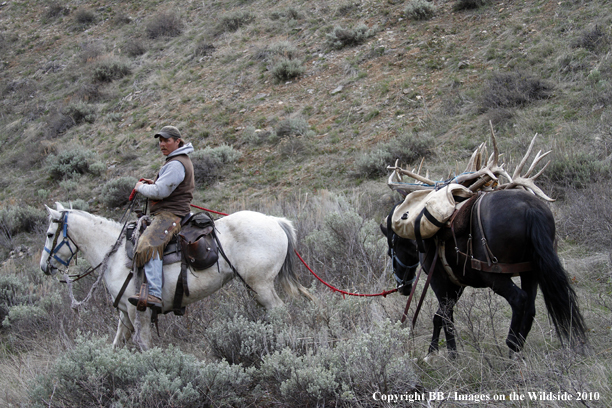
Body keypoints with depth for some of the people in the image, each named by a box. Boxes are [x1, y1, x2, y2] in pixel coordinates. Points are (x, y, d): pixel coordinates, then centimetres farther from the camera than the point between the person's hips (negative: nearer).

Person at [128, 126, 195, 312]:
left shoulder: (176, 164, -14)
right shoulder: (179, 161, 22)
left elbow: (160, 192, -20)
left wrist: (141, 187, -1)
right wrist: (154, 183, 20)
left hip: (171, 213, -12)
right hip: (166, 214, 12)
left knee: (149, 245, -34)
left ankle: (154, 295, -49)